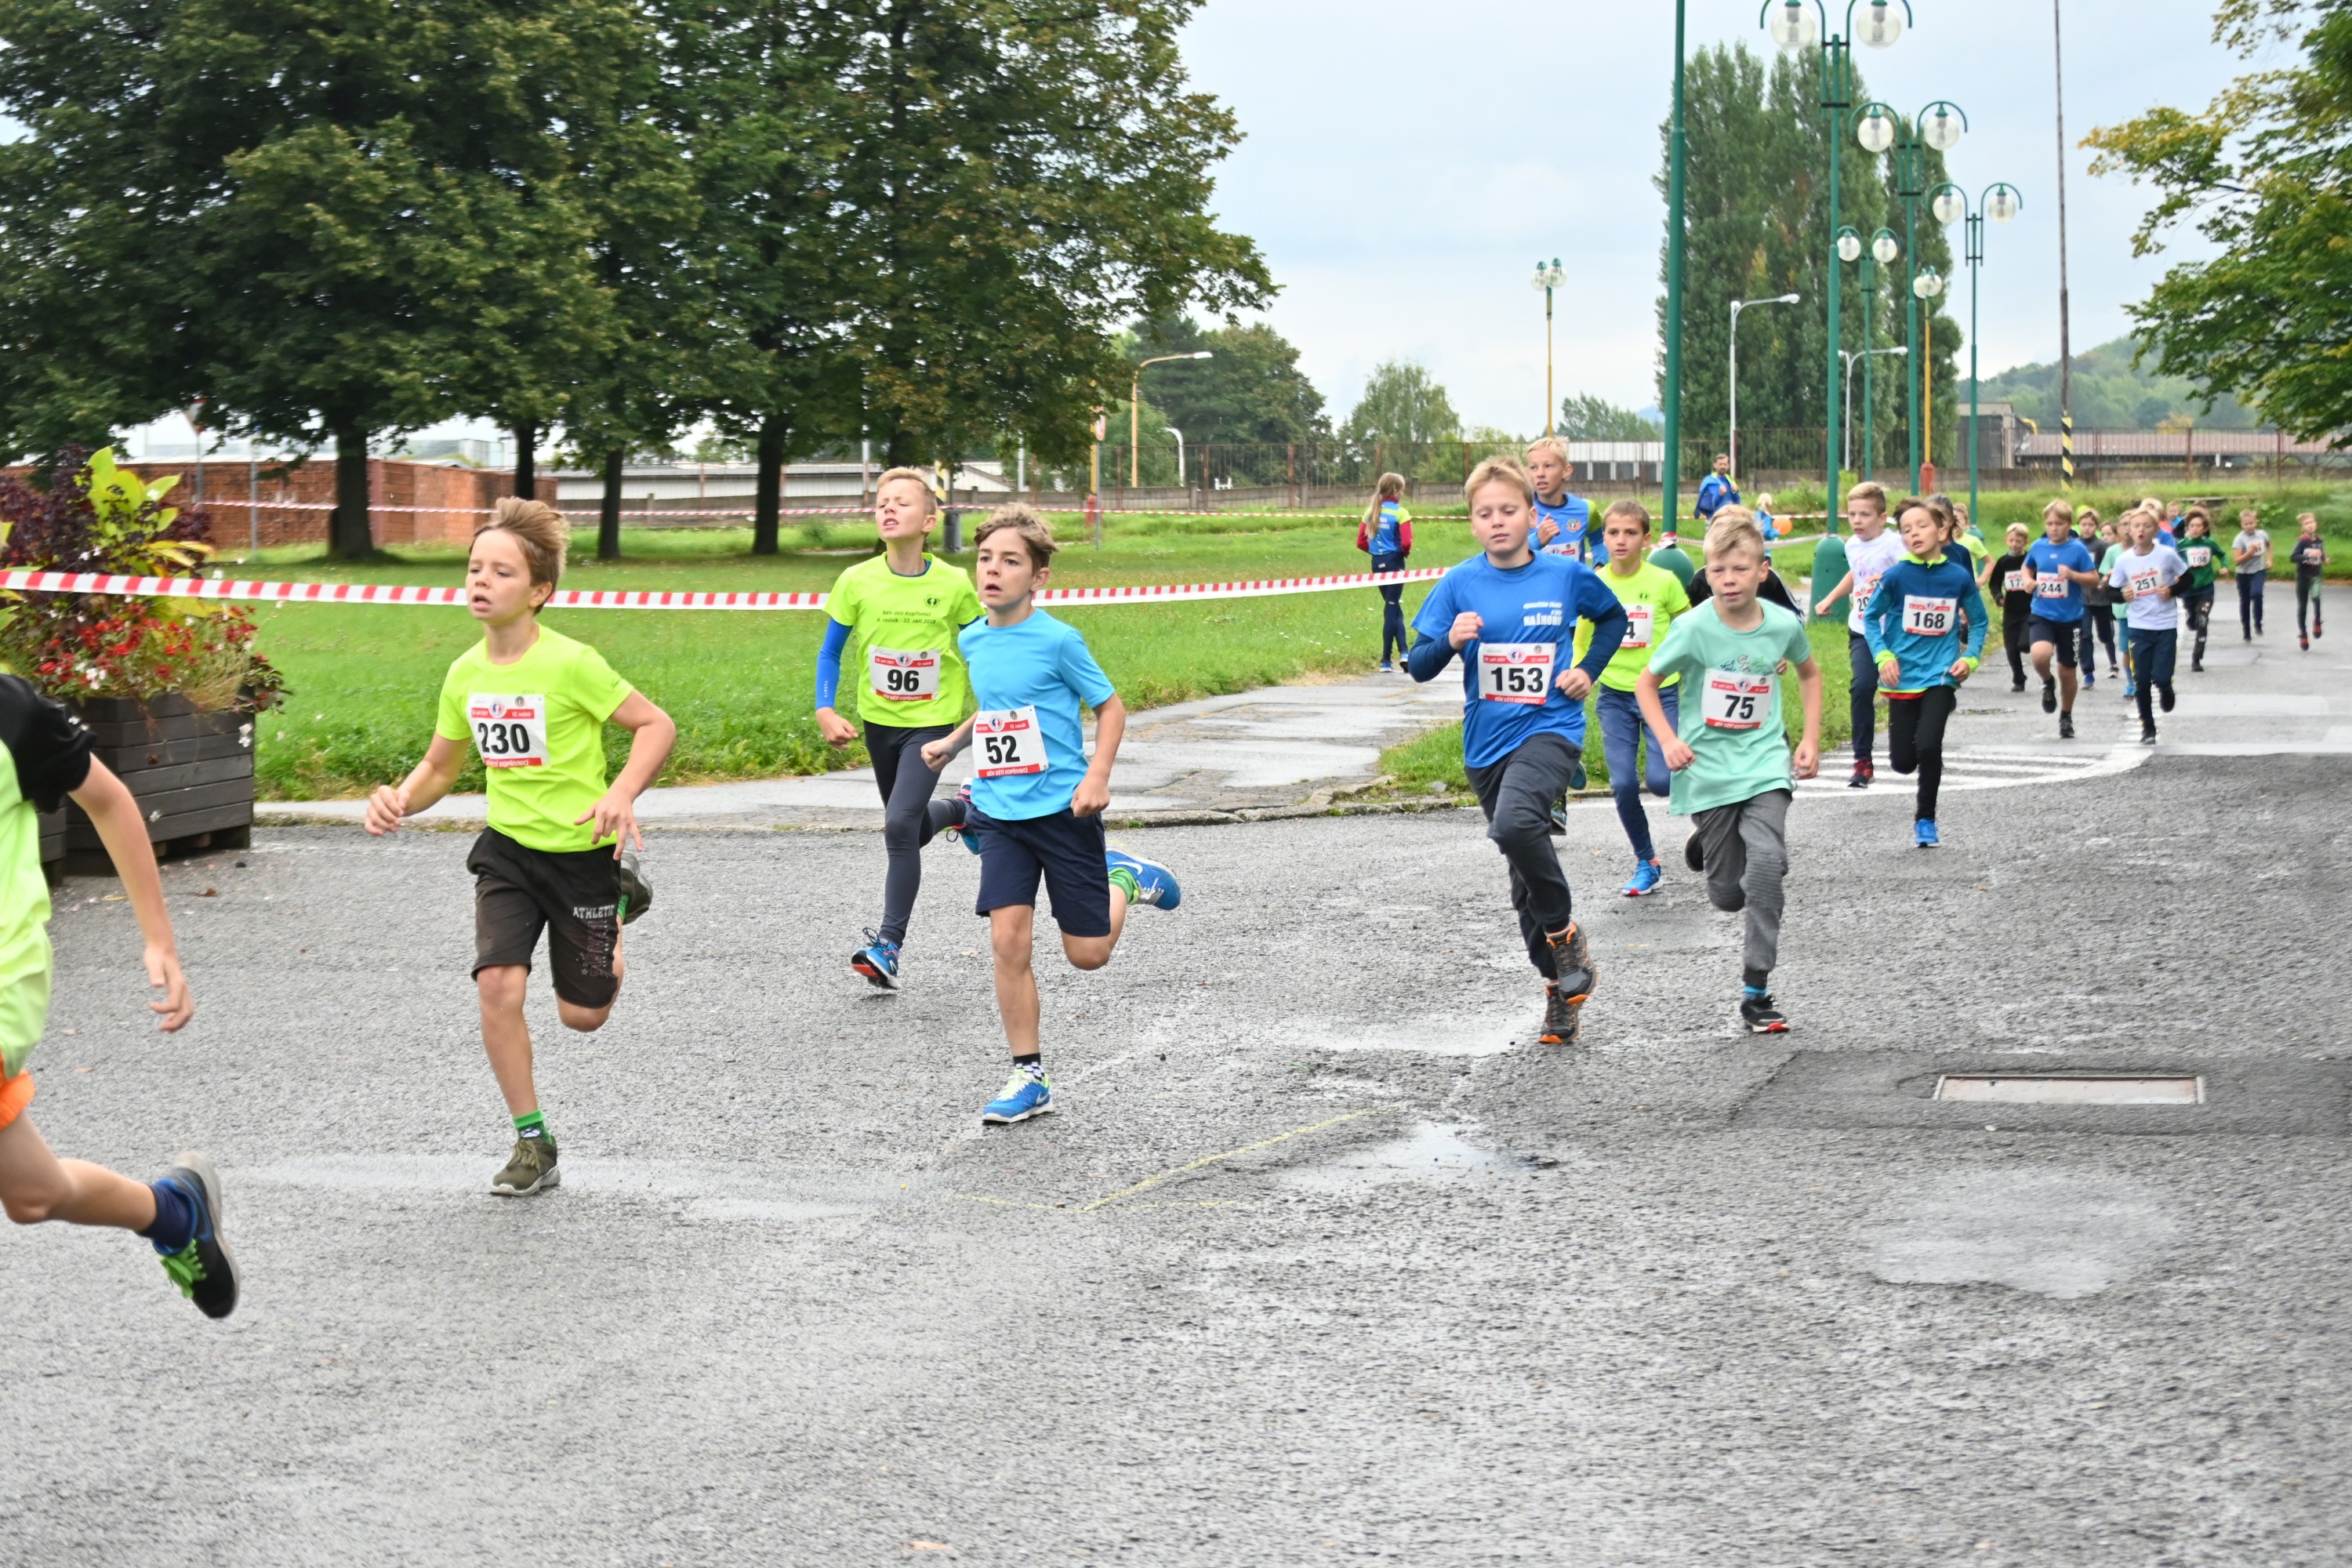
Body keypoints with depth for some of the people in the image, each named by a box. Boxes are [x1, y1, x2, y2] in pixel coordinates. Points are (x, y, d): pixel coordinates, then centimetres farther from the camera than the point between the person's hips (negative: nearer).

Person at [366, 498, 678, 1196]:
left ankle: (618, 901, 39)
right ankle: (533, 1143, -2)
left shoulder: (570, 663, -19)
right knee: (498, 985, -17)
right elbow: (439, 767, 11)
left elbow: (657, 725, -14)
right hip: (507, 849, 4)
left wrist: (623, 793, -29)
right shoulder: (465, 673, -1)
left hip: (582, 849, -4)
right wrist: (398, 799, -10)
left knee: (582, 1013, 7)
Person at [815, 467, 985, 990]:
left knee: (900, 825, -19)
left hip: (932, 721, -4)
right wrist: (825, 711, -9)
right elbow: (830, 652, 3)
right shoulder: (858, 581, -8)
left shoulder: (953, 585, -12)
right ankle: (964, 811, 52)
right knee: (911, 827, 17)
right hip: (879, 719, 4)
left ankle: (889, 944, -11)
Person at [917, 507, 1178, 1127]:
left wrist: (1097, 777, -15)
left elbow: (1110, 707, -3)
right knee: (1009, 941, -9)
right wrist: (952, 742, 19)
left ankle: (1123, 879, 34)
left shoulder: (1058, 641, -12)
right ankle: (1029, 1078, 1)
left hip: (1063, 808, -4)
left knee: (1087, 954, 2)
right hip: (1000, 812, 4)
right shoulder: (974, 641, 5)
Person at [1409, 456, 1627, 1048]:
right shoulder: (1459, 584, -1)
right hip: (1487, 744, 3)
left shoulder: (1567, 575, -3)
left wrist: (1589, 670, 3)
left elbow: (1613, 618, 17)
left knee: (1515, 824, -33)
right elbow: (1419, 666, -2)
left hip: (1549, 729, -3)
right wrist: (1451, 640, -21)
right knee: (1526, 887, 11)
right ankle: (1562, 987, 27)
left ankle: (1564, 929, -11)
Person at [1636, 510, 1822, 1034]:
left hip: (1765, 764, 1)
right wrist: (1668, 741, -14)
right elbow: (1647, 685, -1)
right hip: (1709, 771, -1)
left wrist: (1810, 740, 9)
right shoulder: (1693, 628, -13)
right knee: (1728, 895, 4)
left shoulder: (1784, 624, -5)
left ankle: (1756, 990, -13)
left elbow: (1810, 674, 16)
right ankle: (1710, 844, 43)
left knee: (1767, 863, -23)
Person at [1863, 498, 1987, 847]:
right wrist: (1883, 656, -10)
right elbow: (1871, 618, 3)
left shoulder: (1959, 577, -4)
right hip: (1903, 677, 1)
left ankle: (1925, 819, 3)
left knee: (1928, 745, -19)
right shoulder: (1896, 576, -8)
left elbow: (1978, 621, 10)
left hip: (1940, 674, -1)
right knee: (1903, 761, 1)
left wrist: (1970, 658, -4)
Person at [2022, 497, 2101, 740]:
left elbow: (2094, 577, -7)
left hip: (2070, 618, -1)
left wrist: (2072, 574, -23)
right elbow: (2028, 567, 21)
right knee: (2040, 655, -29)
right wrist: (2028, 580, 0)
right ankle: (2047, 684, 6)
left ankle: (2066, 717, 32)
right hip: (2042, 615, 1)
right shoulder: (2038, 546, 2)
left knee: (2067, 671, 10)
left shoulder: (2077, 549, -7)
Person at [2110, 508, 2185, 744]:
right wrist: (2122, 595, -14)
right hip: (2138, 626, 2)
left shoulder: (2167, 555, -8)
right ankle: (2147, 728, 16)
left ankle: (2166, 689, 27)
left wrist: (2172, 590, -13)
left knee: (2161, 677, -10)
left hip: (2166, 625, -2)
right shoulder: (2123, 560, -3)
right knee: (2141, 681, 2)